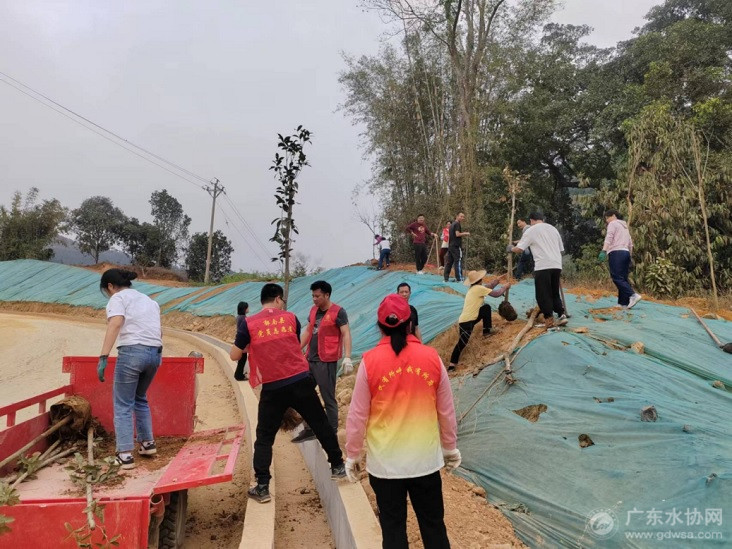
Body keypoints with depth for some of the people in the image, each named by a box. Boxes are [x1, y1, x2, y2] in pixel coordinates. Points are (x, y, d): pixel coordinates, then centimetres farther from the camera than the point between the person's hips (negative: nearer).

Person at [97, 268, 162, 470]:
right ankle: (148, 443, 30)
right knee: (140, 399, 26)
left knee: (123, 405, 4)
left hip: (132, 352, -7)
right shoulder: (149, 300, 24)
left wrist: (103, 357, -22)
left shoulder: (118, 298, 3)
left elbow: (115, 324, -16)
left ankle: (125, 455, 0)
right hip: (155, 353, 7)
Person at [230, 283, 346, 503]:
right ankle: (338, 466, 28)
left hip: (272, 388, -1)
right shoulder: (290, 318, 4)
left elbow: (234, 355, 4)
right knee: (321, 425, 17)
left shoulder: (248, 323, -2)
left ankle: (262, 487, 10)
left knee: (264, 437, 12)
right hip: (300, 381, 1)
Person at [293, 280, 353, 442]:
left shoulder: (338, 312, -10)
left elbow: (346, 334, -16)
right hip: (310, 359, 8)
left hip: (327, 362, -8)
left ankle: (332, 434, 12)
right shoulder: (313, 310, 12)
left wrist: (347, 358, -26)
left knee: (328, 399, 0)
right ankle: (309, 429, 28)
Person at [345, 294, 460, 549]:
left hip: (384, 463, -1)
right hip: (426, 459, 2)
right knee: (433, 525, 17)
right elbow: (446, 411, 3)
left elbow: (357, 415, -5)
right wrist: (450, 448, 18)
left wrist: (352, 456, 8)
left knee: (393, 527, 14)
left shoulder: (370, 361, -11)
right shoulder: (432, 357, -6)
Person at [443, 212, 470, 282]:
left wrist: (463, 233, 20)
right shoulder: (457, 224, -8)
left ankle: (446, 278, 8)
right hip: (456, 246, -9)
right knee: (458, 262, -7)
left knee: (449, 262, 8)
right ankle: (459, 279, -7)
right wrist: (465, 233, -6)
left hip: (450, 246, 9)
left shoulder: (452, 224, 20)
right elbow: (457, 234, -18)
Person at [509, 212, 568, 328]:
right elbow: (561, 249, 25)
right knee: (554, 293, 18)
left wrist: (511, 248, 19)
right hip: (556, 265, 6)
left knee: (543, 295, 1)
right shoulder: (553, 229, 22)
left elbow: (519, 249, -2)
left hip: (543, 266, -6)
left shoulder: (531, 230, 3)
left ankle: (549, 320, 0)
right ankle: (562, 315, 9)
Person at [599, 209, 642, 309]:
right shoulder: (624, 226, 30)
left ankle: (633, 295, -24)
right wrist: (629, 257, 29)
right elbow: (630, 244, 28)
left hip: (616, 252, -9)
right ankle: (624, 303, 0)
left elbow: (609, 238, -14)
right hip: (626, 252, 9)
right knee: (623, 278, 4)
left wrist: (603, 251, -24)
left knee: (617, 278, -13)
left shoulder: (613, 224, 4)